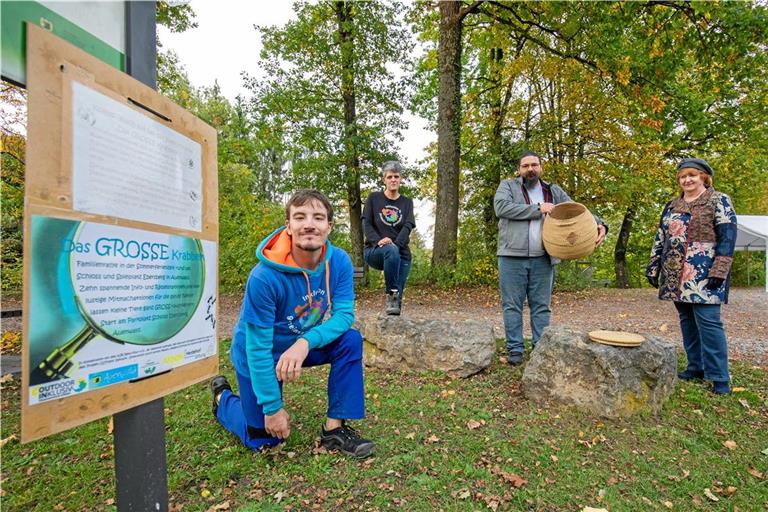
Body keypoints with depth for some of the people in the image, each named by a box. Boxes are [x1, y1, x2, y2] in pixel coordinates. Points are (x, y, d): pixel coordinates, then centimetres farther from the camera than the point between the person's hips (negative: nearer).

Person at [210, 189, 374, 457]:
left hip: (303, 344, 4)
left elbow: (344, 314, -20)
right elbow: (258, 348, -26)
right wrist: (272, 407, -20)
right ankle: (222, 396, 35)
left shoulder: (339, 262, -20)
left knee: (351, 341, -22)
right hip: (259, 355, -4)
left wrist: (306, 342, -38)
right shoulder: (264, 277, -33)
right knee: (264, 439, 6)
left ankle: (334, 427, -8)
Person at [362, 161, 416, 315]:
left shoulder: (407, 202, 12)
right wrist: (378, 241, -20)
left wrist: (396, 243, -22)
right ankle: (391, 293, -25)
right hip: (374, 250, -3)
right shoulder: (374, 198, 7)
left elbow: (408, 226, -3)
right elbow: (366, 223, -1)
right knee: (391, 250, -34)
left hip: (401, 253, 3)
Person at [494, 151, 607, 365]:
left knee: (542, 306, 8)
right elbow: (501, 207, -12)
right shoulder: (508, 186, 6)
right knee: (512, 305, 3)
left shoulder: (554, 192, 16)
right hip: (512, 257, -3)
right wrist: (537, 209, -13)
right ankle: (514, 350, 13)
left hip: (543, 260, 3)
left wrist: (599, 224, -6)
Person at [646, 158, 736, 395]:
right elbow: (660, 237, 16)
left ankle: (719, 377, 0)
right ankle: (696, 367, 20)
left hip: (704, 275, -5)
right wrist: (653, 266, 9)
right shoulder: (672, 206, 15)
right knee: (687, 321, 9)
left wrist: (719, 270, -16)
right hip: (676, 276, 5)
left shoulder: (719, 201, 1)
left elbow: (728, 237, -7)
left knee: (708, 322, -8)